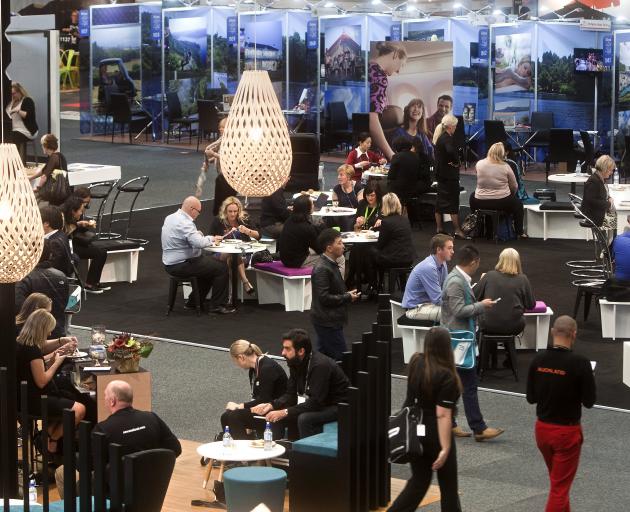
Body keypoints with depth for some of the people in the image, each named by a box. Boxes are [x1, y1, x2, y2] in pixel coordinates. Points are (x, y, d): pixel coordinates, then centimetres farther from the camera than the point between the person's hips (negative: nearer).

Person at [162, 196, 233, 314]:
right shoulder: (184, 223, -22)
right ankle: (217, 305, 1)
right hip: (181, 266, -11)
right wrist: (211, 238, -10)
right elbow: (199, 242, -30)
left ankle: (194, 302, 27)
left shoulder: (170, 218, 10)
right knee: (222, 268, -7)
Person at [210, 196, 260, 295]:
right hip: (222, 253, 0)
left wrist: (247, 231, -17)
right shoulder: (217, 221, 5)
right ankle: (245, 281, -39)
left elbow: (258, 236, 1)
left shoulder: (244, 219, 7)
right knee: (232, 254, -34)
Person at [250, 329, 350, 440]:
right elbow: (290, 395, 5)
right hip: (317, 405, 9)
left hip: (338, 406, -9)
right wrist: (271, 405, -13)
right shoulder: (295, 364, 1)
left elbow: (316, 402, -30)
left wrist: (285, 412, -31)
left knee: (305, 419, -31)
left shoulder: (320, 365, -26)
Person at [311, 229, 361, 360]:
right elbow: (324, 298, -24)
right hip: (327, 322, -10)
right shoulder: (321, 269, -20)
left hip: (328, 320, 10)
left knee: (322, 354, 15)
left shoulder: (331, 265, 13)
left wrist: (347, 294, 6)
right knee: (340, 356, -8)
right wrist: (348, 298, -15)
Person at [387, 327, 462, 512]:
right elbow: (442, 415, -25)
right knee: (448, 486, 9)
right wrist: (445, 448, -25)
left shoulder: (416, 362, -3)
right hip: (434, 434, -6)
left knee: (418, 481, 18)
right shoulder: (446, 377, -21)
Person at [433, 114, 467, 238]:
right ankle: (457, 231, -6)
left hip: (441, 173, 9)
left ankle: (439, 228, 17)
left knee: (441, 200, 12)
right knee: (453, 201, -7)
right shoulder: (447, 138, -18)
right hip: (449, 174, -9)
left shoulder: (440, 137, 11)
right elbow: (451, 151, -36)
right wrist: (456, 162, -18)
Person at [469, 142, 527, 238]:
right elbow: (514, 187, -2)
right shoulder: (505, 167, -13)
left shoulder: (479, 164, -8)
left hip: (481, 203, 2)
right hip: (502, 203, -2)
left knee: (472, 196, 36)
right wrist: (510, 195, 19)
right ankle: (520, 232, 29)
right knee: (518, 204, 28)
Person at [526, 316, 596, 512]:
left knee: (558, 481, 25)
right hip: (567, 431, -5)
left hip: (542, 428, 5)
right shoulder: (580, 363, -19)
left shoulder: (538, 360, -5)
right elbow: (589, 401, -12)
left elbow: (531, 397, 3)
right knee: (559, 487, 2)